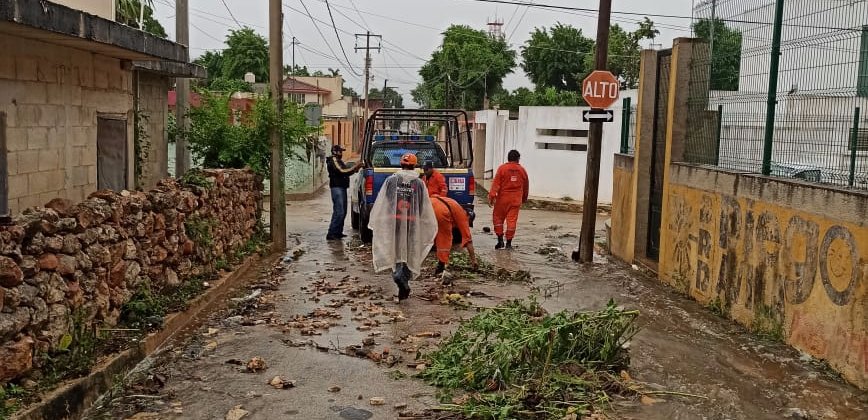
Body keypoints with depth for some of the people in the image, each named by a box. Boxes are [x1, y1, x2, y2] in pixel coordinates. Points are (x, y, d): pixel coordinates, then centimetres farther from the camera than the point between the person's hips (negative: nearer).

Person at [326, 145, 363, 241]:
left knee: (343, 211, 12)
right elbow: (342, 171, -20)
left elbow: (347, 172, 19)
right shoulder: (333, 160, -9)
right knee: (339, 212, -15)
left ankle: (338, 232, 17)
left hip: (342, 188, 10)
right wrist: (355, 167, -18)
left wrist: (357, 168, 4)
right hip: (337, 187, -10)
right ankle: (331, 234, -15)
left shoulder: (339, 161, 22)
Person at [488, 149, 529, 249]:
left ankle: (500, 240, 8)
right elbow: (525, 186, 16)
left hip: (502, 198, -2)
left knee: (498, 218, 11)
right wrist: (524, 198, 30)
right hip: (516, 200, 2)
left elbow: (496, 183, -11)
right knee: (512, 220, 3)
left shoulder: (502, 168, -4)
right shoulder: (522, 170, 6)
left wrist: (491, 196, -12)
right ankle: (509, 243, 4)